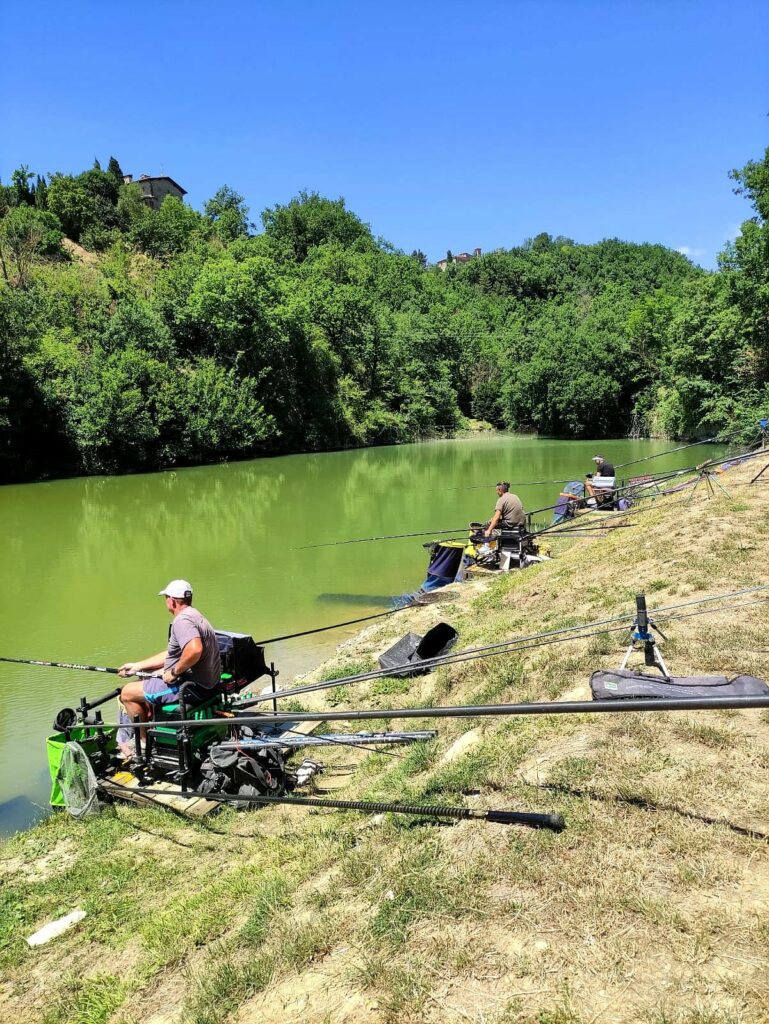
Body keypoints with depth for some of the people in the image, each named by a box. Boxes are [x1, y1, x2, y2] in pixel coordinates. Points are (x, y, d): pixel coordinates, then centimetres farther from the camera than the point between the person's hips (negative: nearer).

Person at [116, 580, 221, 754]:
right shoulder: (193, 615, 15)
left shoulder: (182, 620, -19)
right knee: (144, 683, 26)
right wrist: (137, 666, 22)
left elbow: (194, 650, -38)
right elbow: (172, 654, 22)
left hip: (193, 686, -11)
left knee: (128, 692, 0)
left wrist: (174, 672, -22)